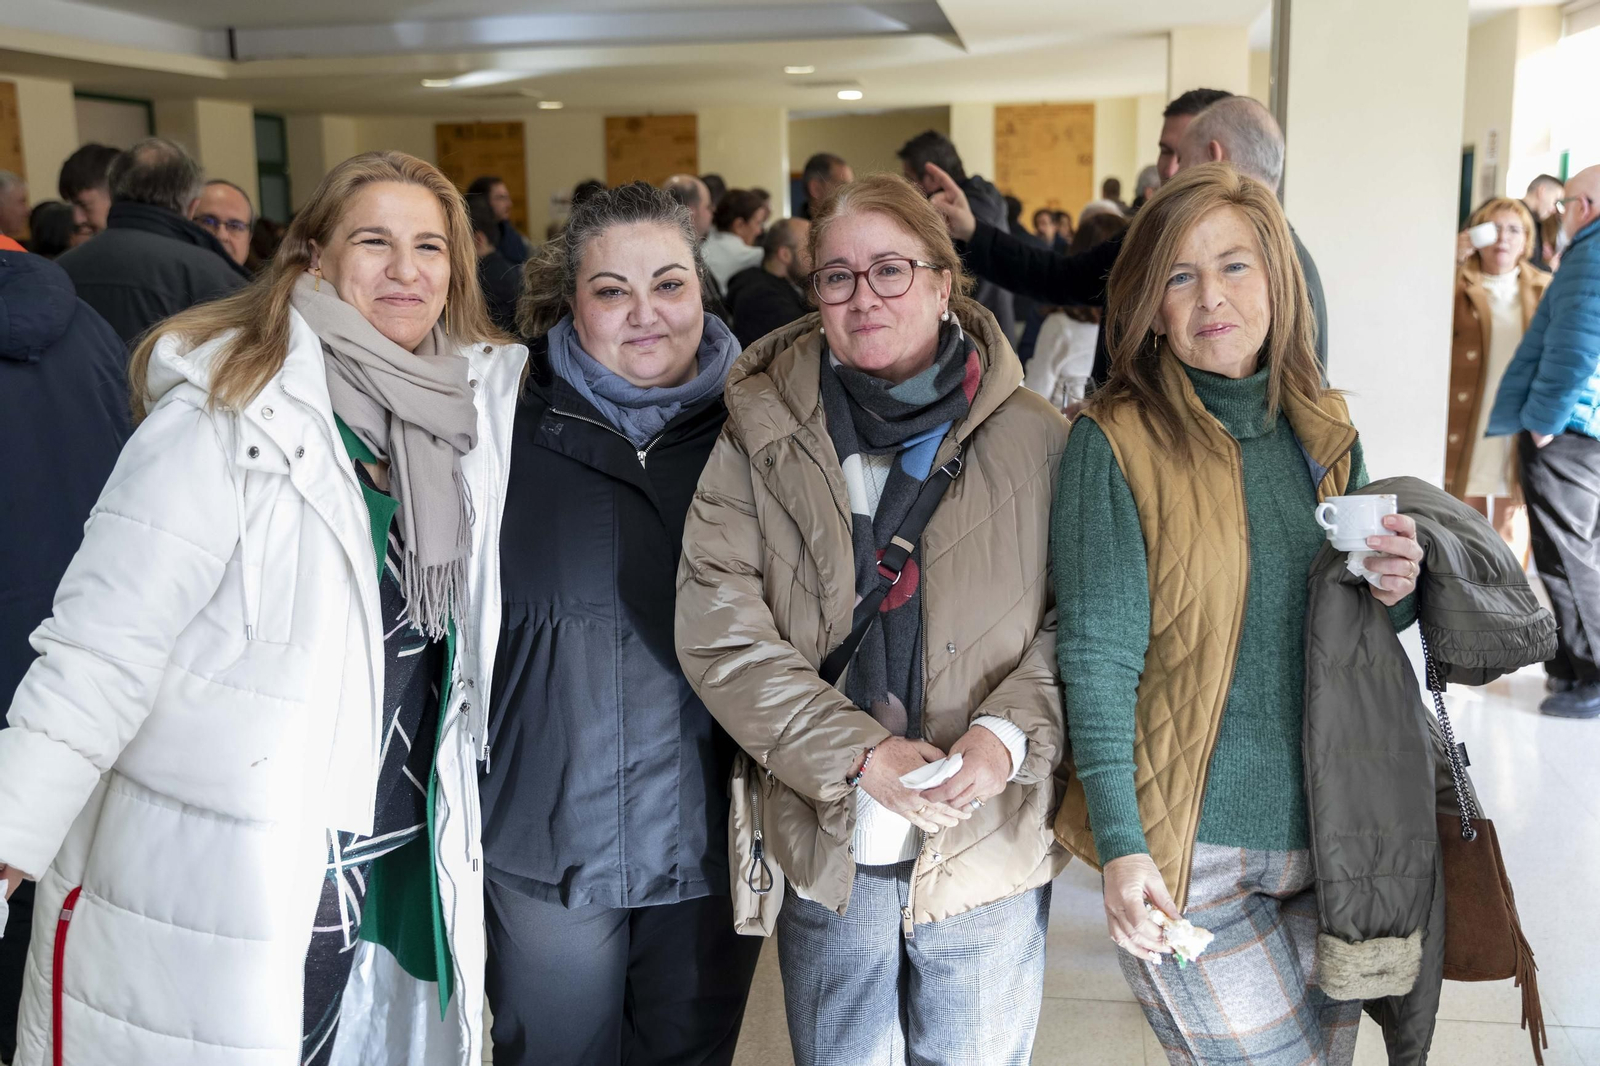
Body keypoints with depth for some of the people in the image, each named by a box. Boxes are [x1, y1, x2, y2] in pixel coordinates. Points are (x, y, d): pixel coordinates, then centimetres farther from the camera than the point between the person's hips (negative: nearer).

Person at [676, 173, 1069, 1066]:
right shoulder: (764, 436, -3)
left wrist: (1011, 731, -19)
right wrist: (858, 752, -18)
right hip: (829, 846, 1)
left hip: (992, 843, 0)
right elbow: (718, 633, -9)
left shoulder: (1035, 439, -4)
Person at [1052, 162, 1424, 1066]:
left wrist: (1397, 592, -7)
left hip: (1329, 834, 6)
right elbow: (1098, 655, -15)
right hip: (1190, 852, -6)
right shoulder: (1116, 444, -12)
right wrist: (1119, 845, -21)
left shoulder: (1326, 432, 5)